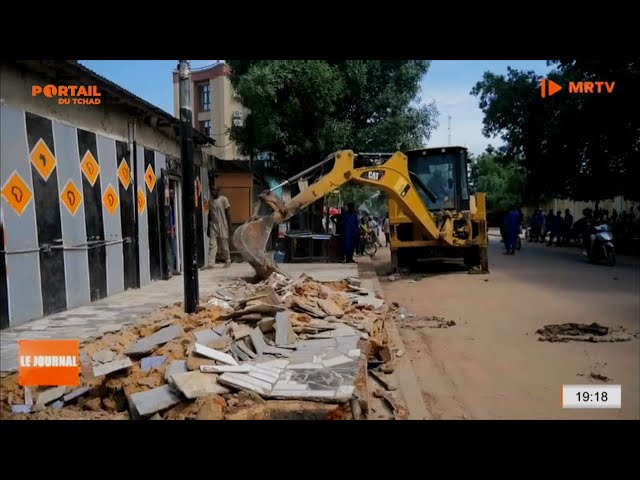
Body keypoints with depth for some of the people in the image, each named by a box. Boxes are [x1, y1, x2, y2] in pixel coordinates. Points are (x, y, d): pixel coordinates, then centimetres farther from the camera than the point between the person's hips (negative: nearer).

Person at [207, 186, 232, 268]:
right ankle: (211, 264, -8)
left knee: (224, 245, 5)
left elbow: (228, 213, -6)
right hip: (213, 226, 4)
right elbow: (209, 214, 15)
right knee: (212, 245, -4)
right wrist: (208, 227, 12)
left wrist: (229, 225, -11)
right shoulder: (211, 201, 11)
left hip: (222, 226, -4)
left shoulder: (223, 199, -4)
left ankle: (228, 261, 20)